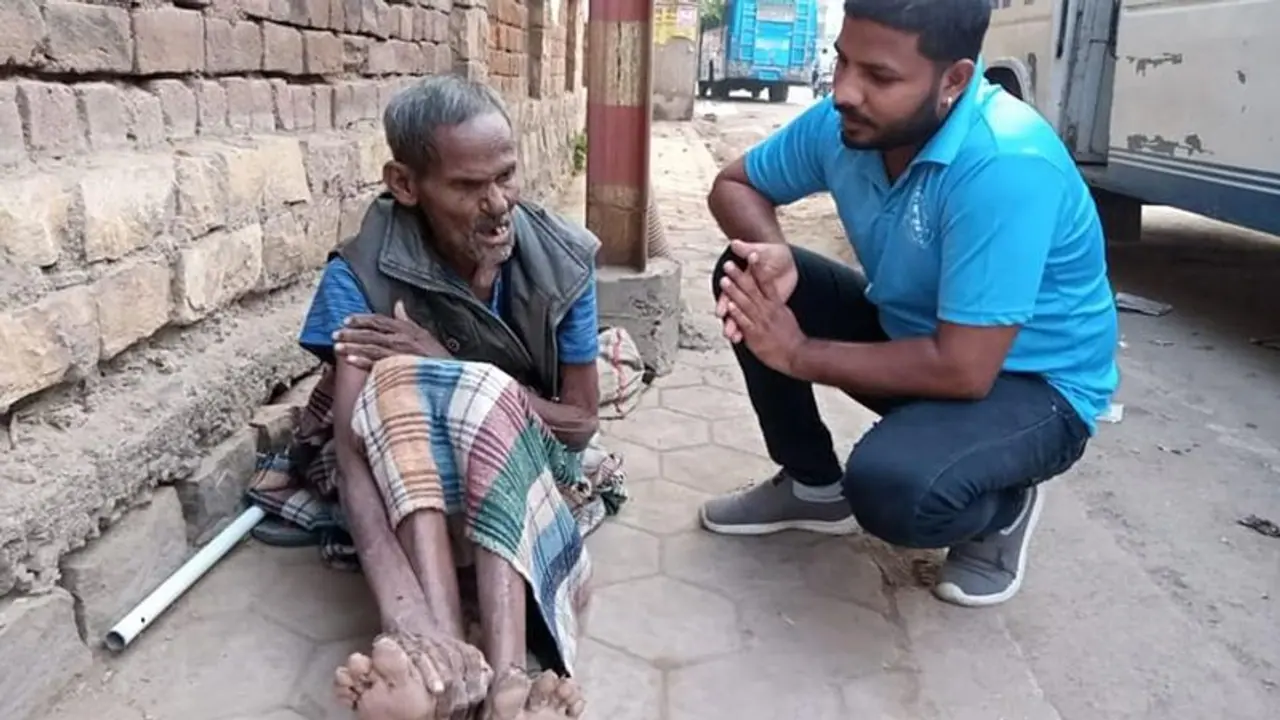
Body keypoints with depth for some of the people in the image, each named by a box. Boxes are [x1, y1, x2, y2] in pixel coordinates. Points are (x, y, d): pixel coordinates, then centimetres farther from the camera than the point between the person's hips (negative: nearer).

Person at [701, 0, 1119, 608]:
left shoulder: (1006, 164, -32)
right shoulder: (844, 123, -12)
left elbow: (963, 369, -33)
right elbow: (733, 185, 3)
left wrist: (799, 355, -24)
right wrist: (770, 252, -20)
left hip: (1033, 384, -6)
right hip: (913, 333, 7)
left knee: (889, 488, -35)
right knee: (744, 277, -7)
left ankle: (1003, 508, 4)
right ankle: (811, 484, 11)